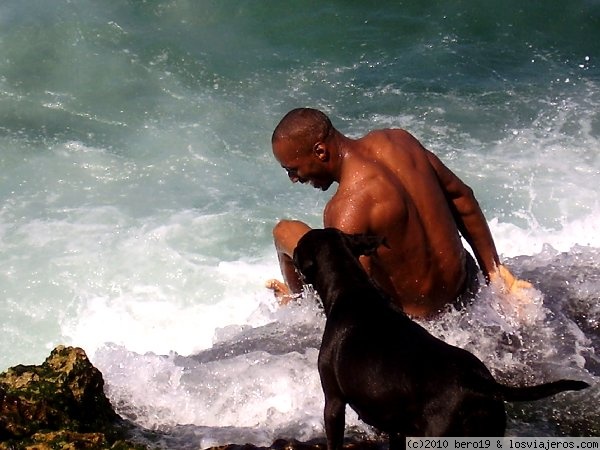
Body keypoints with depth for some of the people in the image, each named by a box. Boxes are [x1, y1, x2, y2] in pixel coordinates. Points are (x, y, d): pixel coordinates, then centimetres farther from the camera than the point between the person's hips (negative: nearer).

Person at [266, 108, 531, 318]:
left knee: (285, 232, -2)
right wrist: (493, 270, 12)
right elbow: (462, 198, 4)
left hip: (415, 317, -8)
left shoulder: (346, 210, -28)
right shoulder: (398, 140, -5)